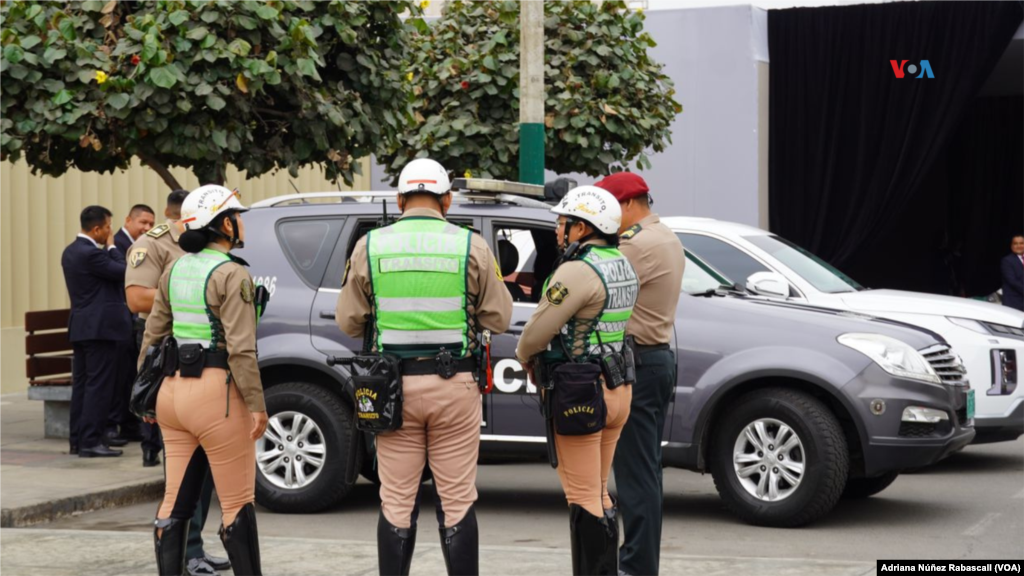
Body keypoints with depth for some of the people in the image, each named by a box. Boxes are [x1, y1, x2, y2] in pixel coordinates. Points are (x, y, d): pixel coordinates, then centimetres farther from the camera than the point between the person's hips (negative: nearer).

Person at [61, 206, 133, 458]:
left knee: (81, 384, 12)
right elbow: (123, 272, -13)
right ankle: (91, 441, -9)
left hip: (80, 326, 10)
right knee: (99, 385, -8)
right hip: (100, 326, -10)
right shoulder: (91, 253, -18)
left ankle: (78, 439, 16)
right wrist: (111, 247, -2)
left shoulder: (70, 251, 13)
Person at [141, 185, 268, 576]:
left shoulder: (176, 270, 10)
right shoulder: (231, 274, -12)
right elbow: (241, 348, -17)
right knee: (237, 503, 3)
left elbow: (153, 335, 15)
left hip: (174, 390, 7)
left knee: (175, 502, 9)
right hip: (217, 394, -7)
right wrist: (256, 404, -13)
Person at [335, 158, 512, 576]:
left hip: (394, 384, 1)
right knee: (457, 501, 5)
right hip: (455, 385, -1)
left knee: (397, 502, 7)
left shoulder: (370, 246, -1)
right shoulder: (471, 247, -4)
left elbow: (349, 322, 4)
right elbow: (498, 320, 0)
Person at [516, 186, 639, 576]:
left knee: (583, 496, -4)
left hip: (579, 393, -9)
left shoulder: (577, 272, -18)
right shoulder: (623, 267, 11)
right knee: (598, 492, 17)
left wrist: (525, 357, 5)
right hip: (617, 389, 9)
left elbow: (538, 330, -16)